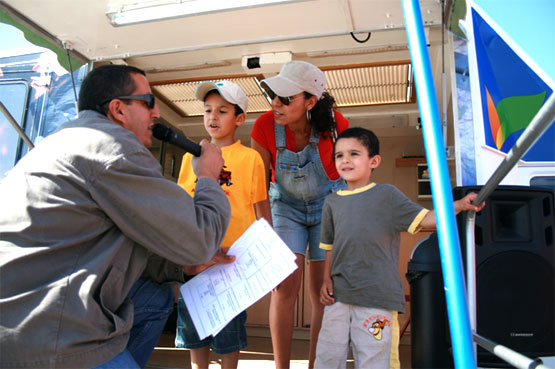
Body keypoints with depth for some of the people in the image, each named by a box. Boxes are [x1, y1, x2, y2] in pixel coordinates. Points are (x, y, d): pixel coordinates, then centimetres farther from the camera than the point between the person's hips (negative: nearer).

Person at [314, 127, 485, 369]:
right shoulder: (332, 203, 15)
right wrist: (327, 279, 7)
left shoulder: (387, 195, 3)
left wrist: (460, 204, -12)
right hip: (338, 296, 4)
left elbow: (425, 220, 0)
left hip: (377, 297, -4)